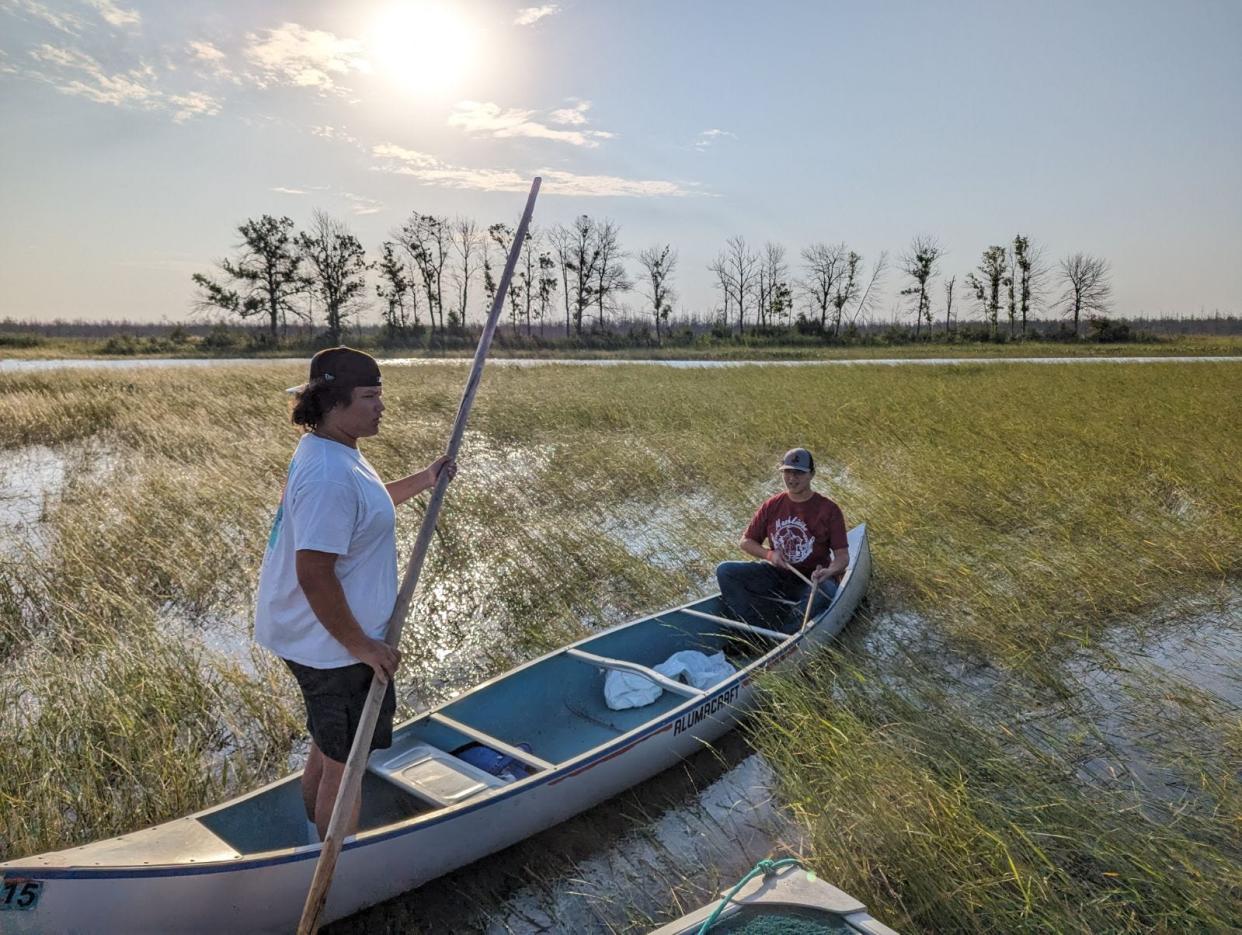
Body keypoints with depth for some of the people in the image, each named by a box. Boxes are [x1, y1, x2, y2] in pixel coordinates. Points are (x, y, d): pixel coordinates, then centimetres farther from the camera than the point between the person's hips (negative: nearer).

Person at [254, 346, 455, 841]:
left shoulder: (326, 450, 6)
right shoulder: (330, 475, -29)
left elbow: (364, 508, 25)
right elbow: (314, 574, -31)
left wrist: (423, 480, 16)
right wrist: (361, 646, -23)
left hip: (315, 636, 11)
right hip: (333, 647, -11)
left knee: (327, 749, 27)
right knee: (344, 766, 8)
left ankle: (315, 839, 47)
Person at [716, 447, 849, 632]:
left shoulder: (829, 510, -6)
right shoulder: (772, 506, 3)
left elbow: (842, 556, -8)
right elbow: (745, 542, 10)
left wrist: (830, 572, -30)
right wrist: (769, 554, -10)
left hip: (811, 580, -3)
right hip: (776, 574, 3)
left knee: (823, 590, -39)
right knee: (725, 570, -16)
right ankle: (761, 630, -26)